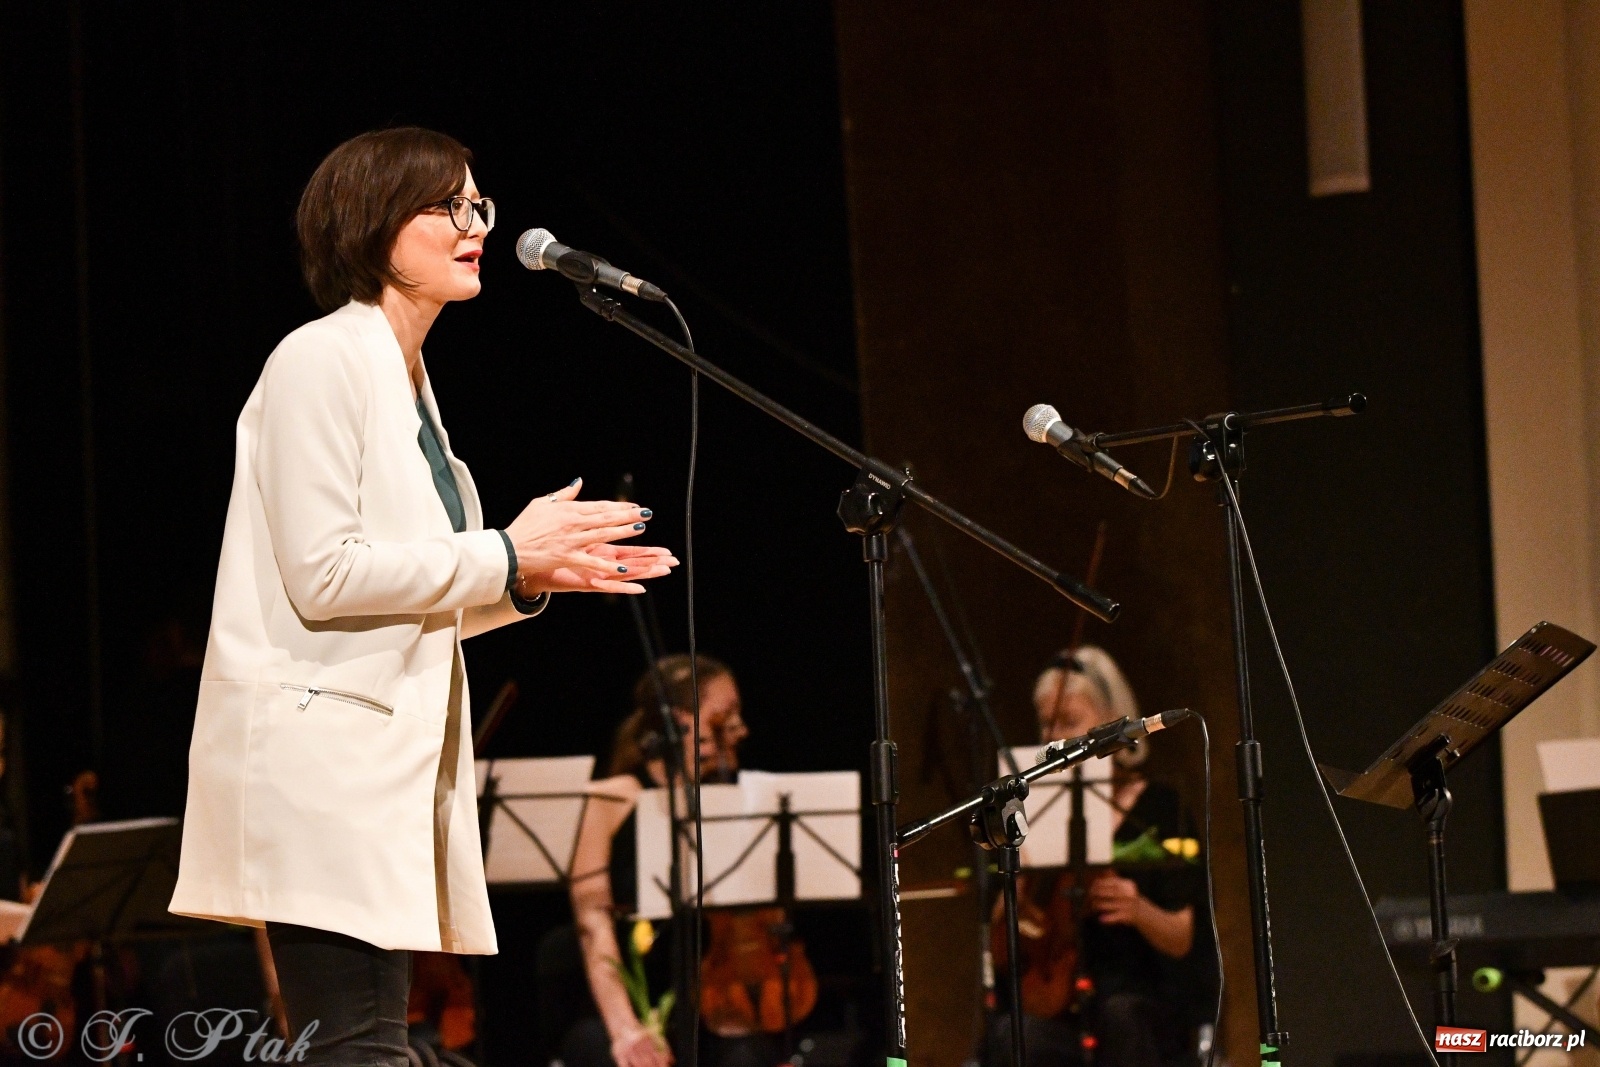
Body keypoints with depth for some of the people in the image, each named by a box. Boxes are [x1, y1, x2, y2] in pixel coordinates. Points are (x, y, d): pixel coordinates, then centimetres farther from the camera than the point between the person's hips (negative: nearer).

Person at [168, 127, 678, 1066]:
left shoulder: (409, 383, 21)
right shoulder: (322, 363, -7)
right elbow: (321, 574, -16)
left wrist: (537, 575, 9)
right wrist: (504, 556, -11)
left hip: (390, 760, 10)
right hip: (322, 753, -10)